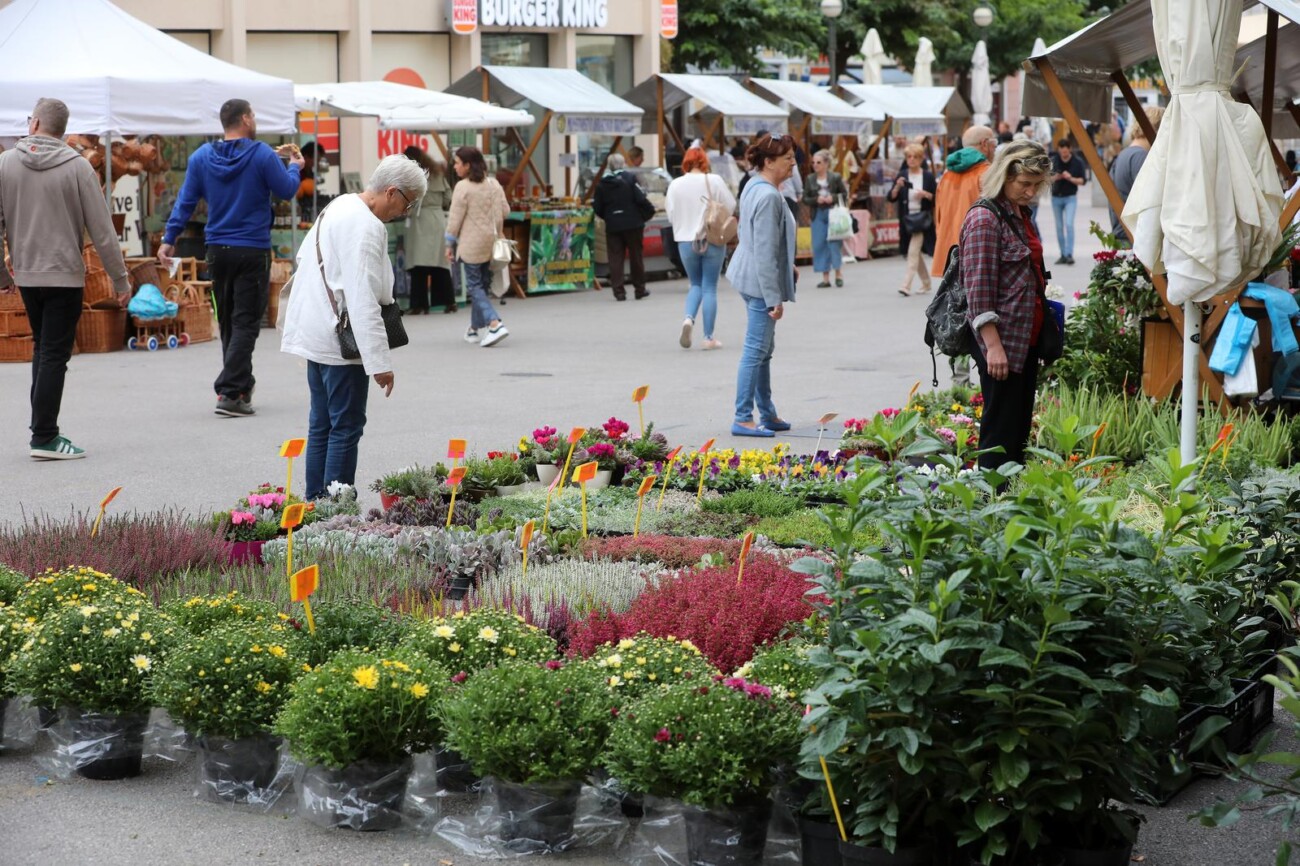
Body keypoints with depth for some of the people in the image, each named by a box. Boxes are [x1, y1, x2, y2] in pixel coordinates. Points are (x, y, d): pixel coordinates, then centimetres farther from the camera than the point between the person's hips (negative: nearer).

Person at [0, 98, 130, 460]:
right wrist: (120, 279, -2)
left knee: (42, 349, 20)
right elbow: (102, 230, -10)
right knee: (55, 355, 0)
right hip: (64, 274, -4)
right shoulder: (77, 167, -9)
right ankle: (45, 438, 0)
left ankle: (42, 428, 19)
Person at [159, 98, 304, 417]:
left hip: (217, 250, 5)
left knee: (227, 322, 16)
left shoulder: (201, 157, 3)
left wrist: (169, 238, 7)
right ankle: (230, 393, -14)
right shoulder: (262, 154, -10)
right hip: (253, 251, -5)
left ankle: (241, 387, 25)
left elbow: (185, 200, 2)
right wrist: (295, 166, 17)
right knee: (245, 323, -4)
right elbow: (286, 190, -2)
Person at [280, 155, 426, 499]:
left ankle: (315, 502, 19)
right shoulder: (367, 228, -20)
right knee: (346, 428, -5)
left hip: (316, 335, 10)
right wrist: (379, 362, -24)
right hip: (341, 340, -10)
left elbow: (304, 258, 22)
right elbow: (364, 300, -25)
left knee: (322, 425, 14)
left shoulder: (339, 206, 12)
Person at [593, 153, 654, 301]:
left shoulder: (601, 184, 0)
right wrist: (650, 211, 5)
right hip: (633, 224, -1)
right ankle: (640, 289, 16)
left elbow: (597, 208, 0)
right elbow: (641, 199, -12)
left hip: (612, 226, 1)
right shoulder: (629, 179, -8)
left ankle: (618, 291, -1)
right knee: (636, 256, 10)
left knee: (615, 258, 5)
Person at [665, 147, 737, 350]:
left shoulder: (675, 185, -3)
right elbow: (731, 207, -6)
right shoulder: (714, 181, -9)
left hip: (686, 241, 2)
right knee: (710, 288, 5)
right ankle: (708, 337, 5)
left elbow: (671, 215, 1)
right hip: (713, 240, -2)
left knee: (696, 284, 19)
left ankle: (688, 318, -7)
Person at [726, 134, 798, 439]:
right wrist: (774, 298, -21)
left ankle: (767, 415, 25)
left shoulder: (755, 188, 10)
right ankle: (743, 420, 0)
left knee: (763, 349, 17)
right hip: (761, 281, -11)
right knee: (756, 350, -5)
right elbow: (765, 251, -23)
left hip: (751, 277, 11)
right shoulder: (768, 197, -22)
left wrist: (788, 267, 23)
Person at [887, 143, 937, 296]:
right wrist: (897, 187, -17)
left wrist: (926, 195, -17)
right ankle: (926, 283, 29)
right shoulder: (902, 175, 4)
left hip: (922, 219, -4)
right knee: (916, 253, 14)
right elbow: (891, 198, 0)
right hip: (906, 219, 4)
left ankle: (906, 285, -19)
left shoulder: (928, 177, -3)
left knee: (913, 252, -15)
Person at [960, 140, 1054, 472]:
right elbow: (978, 289, -18)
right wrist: (993, 345, -22)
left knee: (1021, 426, 13)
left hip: (1027, 338, 9)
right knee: (1001, 429, -5)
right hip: (1001, 339, -9)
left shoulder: (1020, 214, 14)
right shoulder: (984, 218, -14)